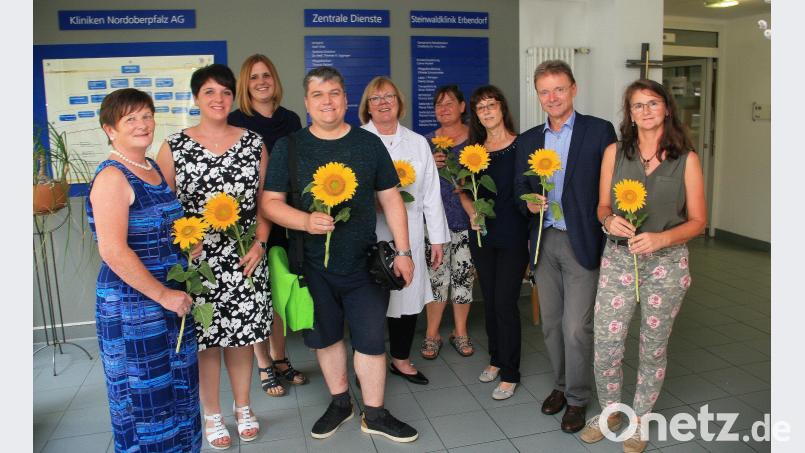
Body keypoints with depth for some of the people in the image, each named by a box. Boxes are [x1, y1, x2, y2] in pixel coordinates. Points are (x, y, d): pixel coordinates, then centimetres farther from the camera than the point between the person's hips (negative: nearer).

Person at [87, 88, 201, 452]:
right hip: (131, 305, -8)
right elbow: (113, 251, -23)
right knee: (143, 396, 6)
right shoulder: (112, 177, -16)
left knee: (177, 389, 19)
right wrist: (163, 294, -19)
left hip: (171, 297, 8)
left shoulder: (153, 169, 9)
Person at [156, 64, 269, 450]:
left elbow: (264, 200, 7)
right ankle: (212, 414, 29)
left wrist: (260, 243, -5)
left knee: (241, 336, 12)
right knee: (205, 338, 8)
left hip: (244, 260, 1)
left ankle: (242, 407, 33)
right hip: (196, 260, -1)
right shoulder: (174, 146, -1)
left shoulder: (254, 143, 4)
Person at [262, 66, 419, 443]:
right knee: (325, 337, 15)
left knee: (370, 339, 5)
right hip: (312, 266, 0)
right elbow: (270, 202, -3)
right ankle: (339, 403, 37)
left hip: (364, 263, 0)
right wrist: (305, 221, -21)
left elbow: (391, 199, 5)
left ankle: (374, 414, 25)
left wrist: (402, 251, 2)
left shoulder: (369, 143, 2)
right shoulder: (288, 147, -1)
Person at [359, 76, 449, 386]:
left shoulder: (418, 143, 12)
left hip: (409, 236, 4)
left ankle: (401, 359, 30)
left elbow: (431, 193, 11)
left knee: (409, 297, 9)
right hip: (368, 237, -3)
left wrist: (438, 239, 8)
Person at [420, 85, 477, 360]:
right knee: (437, 276, -1)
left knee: (464, 274, 5)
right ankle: (432, 334, 15)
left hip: (467, 217, 0)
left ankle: (460, 332, 22)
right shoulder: (427, 141, 9)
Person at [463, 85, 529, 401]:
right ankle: (496, 359, 33)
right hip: (482, 234, 5)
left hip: (513, 236, -5)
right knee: (489, 301, 15)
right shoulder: (474, 149, 7)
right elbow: (465, 192, 14)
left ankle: (510, 373, 13)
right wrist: (471, 212, -4)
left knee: (505, 303, -3)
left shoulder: (522, 145, -6)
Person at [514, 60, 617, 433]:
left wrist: (610, 238, -10)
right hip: (543, 241, 5)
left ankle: (577, 399, 18)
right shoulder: (528, 140, 10)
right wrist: (529, 203, -9)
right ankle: (561, 385, 34)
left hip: (582, 242, -4)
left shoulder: (599, 131, -3)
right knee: (551, 324, 14)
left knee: (576, 327, -2)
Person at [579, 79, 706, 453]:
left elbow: (698, 221, 0)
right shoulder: (614, 152, 3)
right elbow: (603, 205, 8)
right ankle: (610, 410, 29)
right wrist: (609, 220, -15)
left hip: (666, 263, -1)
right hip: (617, 259, 1)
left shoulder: (687, 159, -1)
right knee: (605, 344, 1)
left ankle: (640, 420, 33)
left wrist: (660, 238, -18)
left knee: (653, 348, 11)